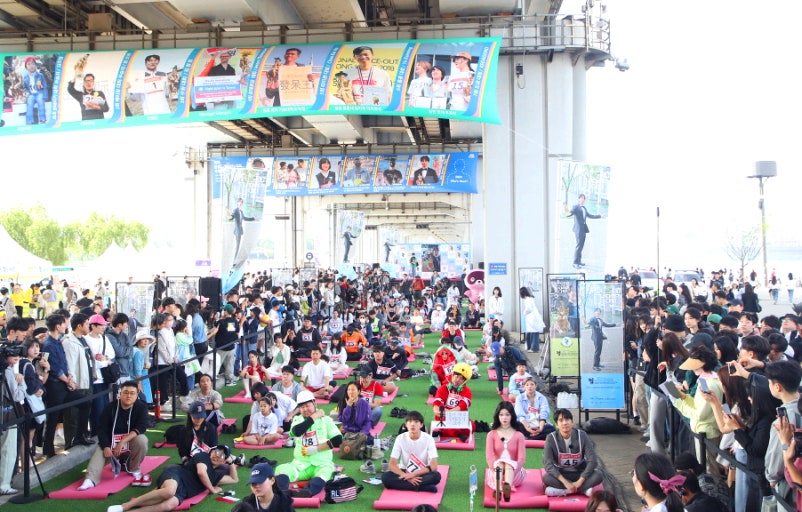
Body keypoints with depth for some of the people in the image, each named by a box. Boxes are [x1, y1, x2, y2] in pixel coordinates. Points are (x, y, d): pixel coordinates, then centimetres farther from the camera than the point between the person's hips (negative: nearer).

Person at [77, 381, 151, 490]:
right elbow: (101, 429, -7)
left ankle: (134, 470, -7)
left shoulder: (141, 407, -9)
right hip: (110, 443, 1)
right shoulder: (110, 407, -5)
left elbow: (141, 428, -22)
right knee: (99, 451, -27)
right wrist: (106, 447, -23)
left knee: (142, 440, -30)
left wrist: (122, 442, -33)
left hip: (131, 443, -1)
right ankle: (91, 479, -42)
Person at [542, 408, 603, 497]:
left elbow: (592, 460, -15)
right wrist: (565, 482, -31)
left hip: (580, 473, 1)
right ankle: (583, 489, -26)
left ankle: (561, 491, -28)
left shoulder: (581, 435, -11)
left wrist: (580, 481, -25)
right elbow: (547, 463, -22)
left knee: (598, 475, -27)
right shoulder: (551, 438, -14)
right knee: (546, 478, -32)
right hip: (560, 474, -1)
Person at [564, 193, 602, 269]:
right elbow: (568, 214, -22)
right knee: (579, 245, -11)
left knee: (581, 246, 12)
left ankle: (579, 261, 21)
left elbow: (590, 215, 32)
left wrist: (599, 216, 38)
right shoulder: (575, 207, -6)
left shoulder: (584, 208, 18)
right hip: (578, 229, -8)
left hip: (583, 229, 8)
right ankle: (575, 263, -8)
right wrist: (566, 210, -44)